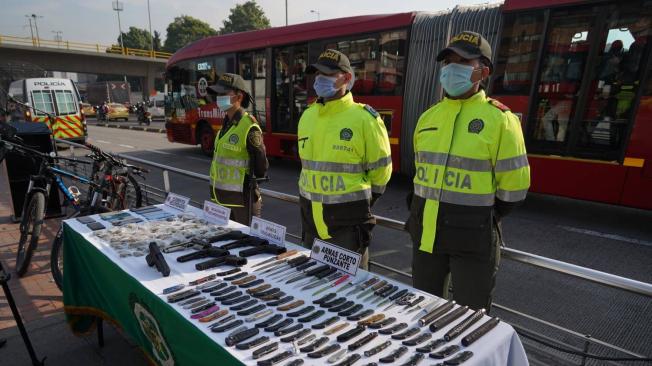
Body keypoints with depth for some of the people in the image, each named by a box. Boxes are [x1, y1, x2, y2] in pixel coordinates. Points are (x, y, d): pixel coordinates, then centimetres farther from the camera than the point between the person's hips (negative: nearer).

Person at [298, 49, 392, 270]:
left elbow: (380, 170, -6)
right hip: (311, 219, 6)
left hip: (347, 221, -6)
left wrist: (358, 200, 2)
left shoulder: (364, 118, -14)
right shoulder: (307, 116, 6)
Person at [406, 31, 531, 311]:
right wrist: (420, 212, 13)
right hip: (425, 232, 5)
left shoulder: (499, 119, -10)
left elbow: (513, 184, -8)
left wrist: (482, 220, 0)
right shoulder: (428, 117, 7)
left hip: (472, 238, -5)